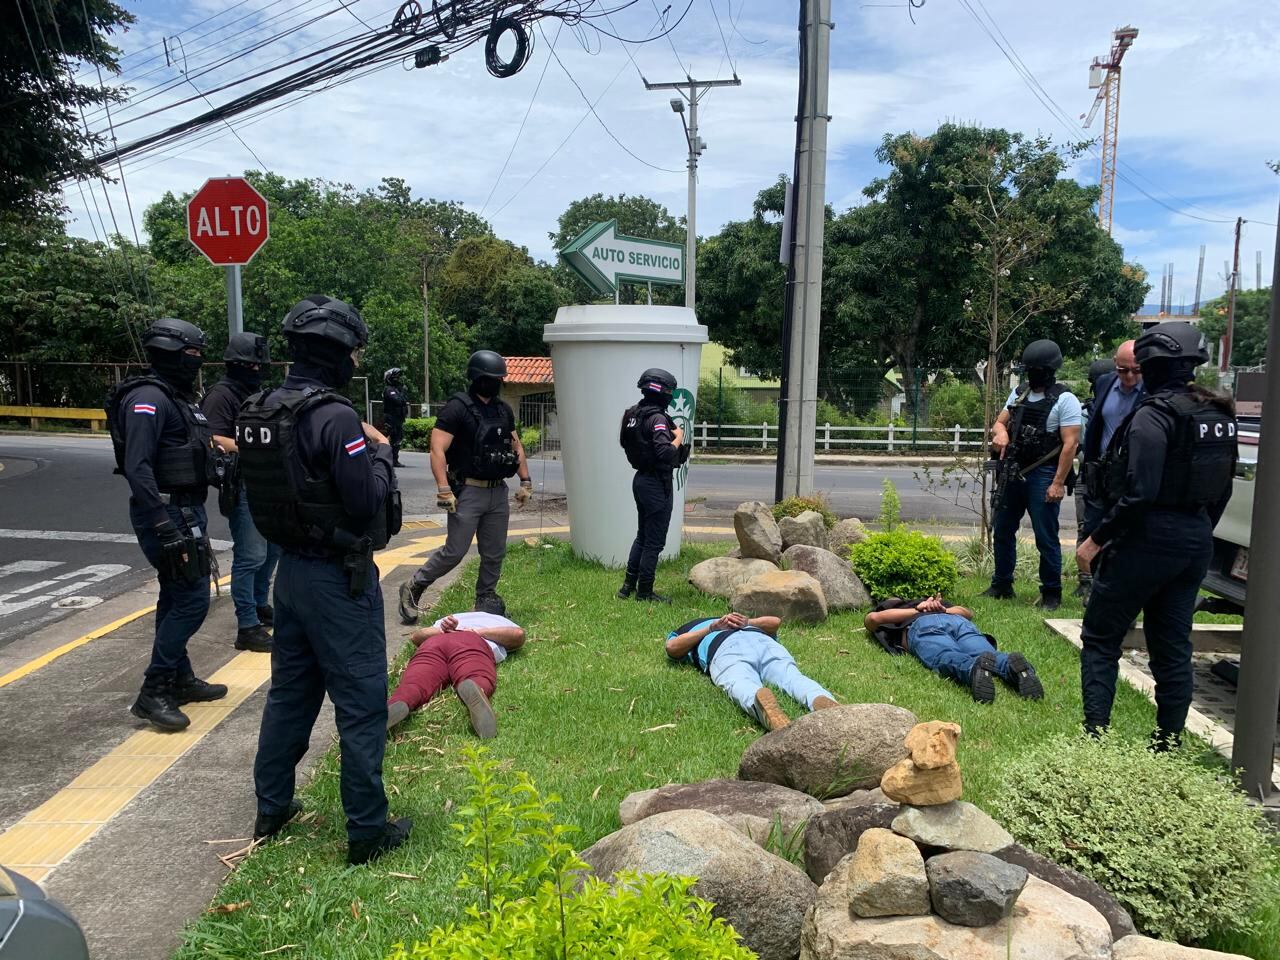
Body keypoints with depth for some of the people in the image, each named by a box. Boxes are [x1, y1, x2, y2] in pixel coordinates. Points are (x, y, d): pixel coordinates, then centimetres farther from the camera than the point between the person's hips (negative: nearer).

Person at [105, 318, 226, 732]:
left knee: (177, 597, 16)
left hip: (188, 510, 10)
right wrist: (165, 528, -28)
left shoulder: (181, 396, 15)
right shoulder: (148, 398, -16)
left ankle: (179, 678, 27)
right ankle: (153, 693, -2)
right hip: (167, 513, -10)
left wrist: (195, 518, 21)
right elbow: (137, 468, -24)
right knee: (192, 598, -10)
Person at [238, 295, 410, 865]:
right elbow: (369, 504, -21)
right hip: (338, 578, -8)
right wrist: (380, 453, -4)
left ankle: (272, 809, 34)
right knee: (361, 702, 3)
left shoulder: (260, 413, 4)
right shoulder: (336, 417, -21)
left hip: (290, 569, 8)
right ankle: (367, 830, 13)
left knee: (290, 690, 20)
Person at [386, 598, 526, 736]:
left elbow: (415, 637, 32)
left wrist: (442, 630, 15)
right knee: (479, 683, -28)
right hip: (474, 642, -2)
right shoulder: (503, 621, 39)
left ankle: (395, 707, -58)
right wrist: (478, 632, 16)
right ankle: (471, 690, -64)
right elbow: (518, 634, 14)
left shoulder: (450, 618, 47)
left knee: (412, 686, -24)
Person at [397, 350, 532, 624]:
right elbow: (437, 450, -15)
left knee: (494, 553, 10)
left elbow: (516, 446, 20)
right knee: (455, 552, -4)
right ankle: (412, 588, 14)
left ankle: (485, 599, 26)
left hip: (498, 492, 6)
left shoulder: (504, 410, 12)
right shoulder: (457, 408, -10)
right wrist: (444, 490, -21)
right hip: (468, 492, -6)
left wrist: (525, 481, 13)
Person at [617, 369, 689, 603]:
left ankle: (628, 586, 25)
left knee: (643, 535, 20)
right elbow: (665, 454, -30)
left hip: (641, 479, 9)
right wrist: (678, 438, -11)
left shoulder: (633, 415, 8)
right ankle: (644, 592, 8)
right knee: (654, 541, 1)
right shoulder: (657, 418, -19)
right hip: (657, 484, -9)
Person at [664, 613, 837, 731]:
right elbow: (775, 622, 32)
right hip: (762, 640, 3)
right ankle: (824, 703, -58)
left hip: (723, 647, -3)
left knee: (742, 684, -33)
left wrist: (712, 628, 18)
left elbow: (672, 647, 15)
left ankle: (762, 702, -70)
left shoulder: (681, 632, 41)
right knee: (793, 677, -24)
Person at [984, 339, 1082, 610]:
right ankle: (1001, 586, 27)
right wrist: (1000, 433, -8)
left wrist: (1058, 483, -18)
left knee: (1046, 538, -1)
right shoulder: (1019, 394, 12)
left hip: (1043, 476, -7)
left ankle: (1051, 593, 12)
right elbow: (1000, 422, 19)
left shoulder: (1064, 400, -8)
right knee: (1003, 530, 13)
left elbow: (1070, 443, -13)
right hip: (1013, 472, 7)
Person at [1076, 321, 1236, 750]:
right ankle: (1168, 743, 22)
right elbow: (1222, 490, 15)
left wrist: (1097, 539, -16)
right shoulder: (1218, 414, 8)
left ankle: (1094, 735, 2)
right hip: (1196, 541, 8)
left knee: (1100, 638, 5)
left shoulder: (1154, 415, -18)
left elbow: (1139, 493, -24)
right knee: (1172, 645, 15)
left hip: (1150, 538, -8)